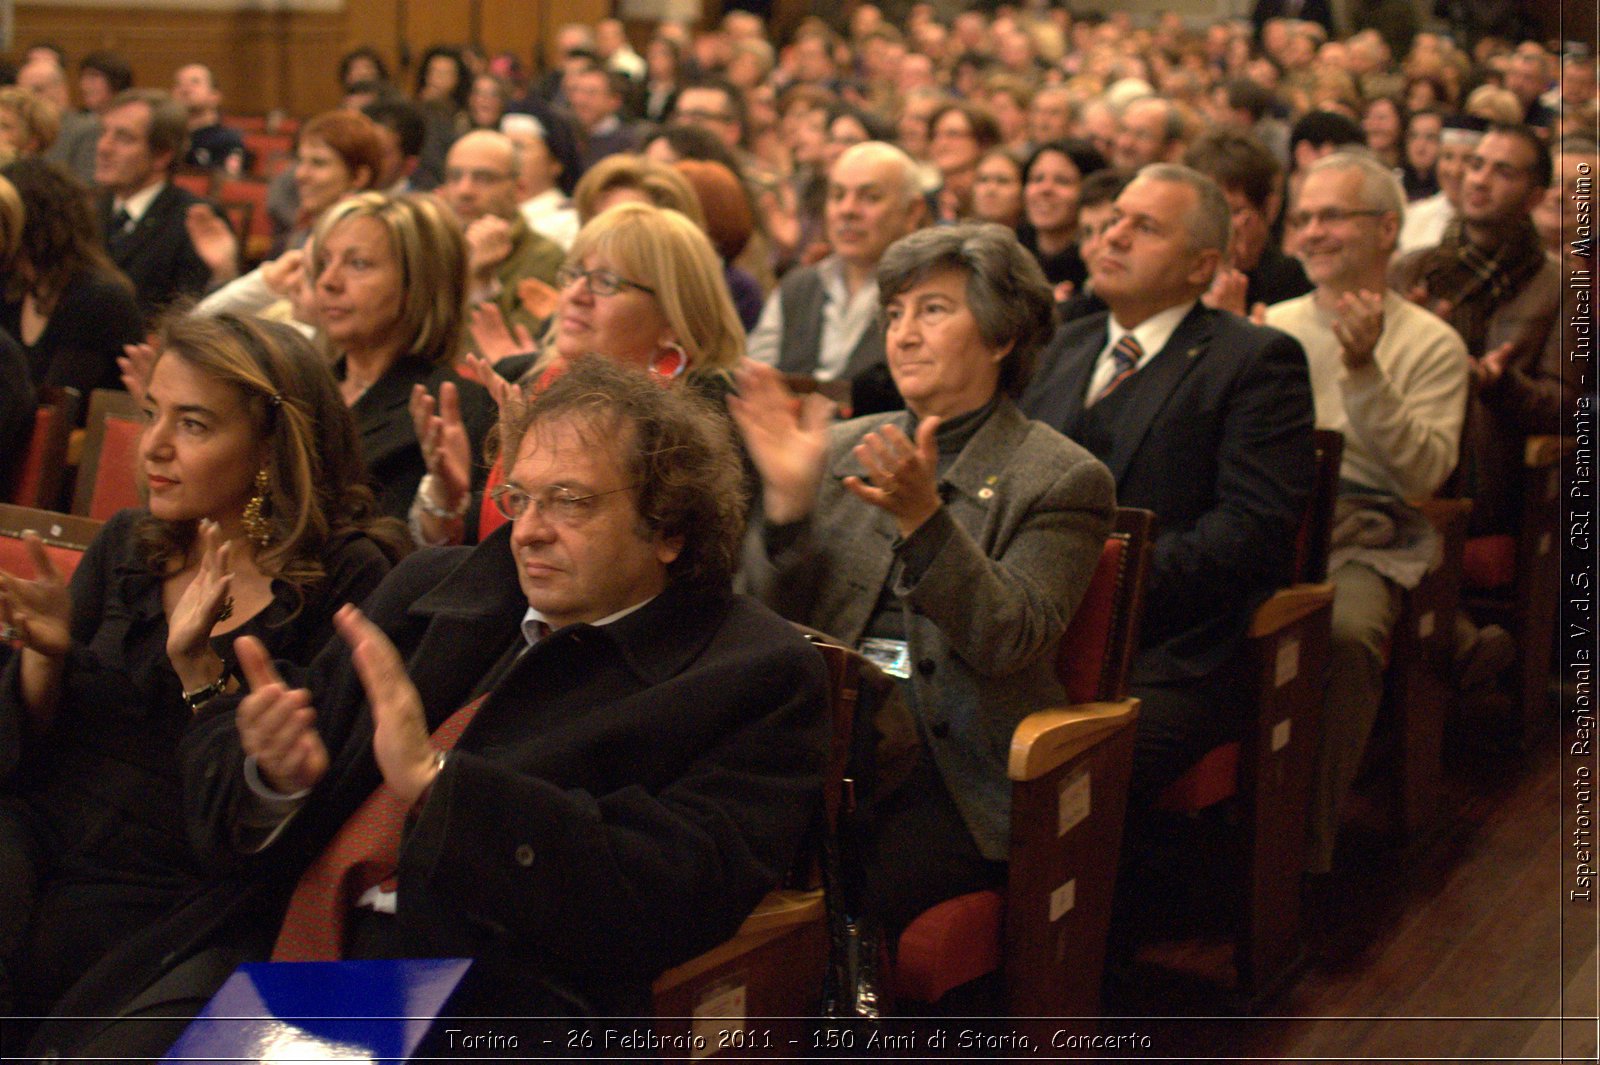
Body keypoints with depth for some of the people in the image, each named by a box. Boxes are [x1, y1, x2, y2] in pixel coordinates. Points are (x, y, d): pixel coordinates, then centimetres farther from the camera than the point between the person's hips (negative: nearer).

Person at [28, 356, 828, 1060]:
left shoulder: (753, 678, -1)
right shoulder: (433, 586, 16)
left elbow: (668, 904, -14)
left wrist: (434, 778, -18)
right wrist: (272, 774, -8)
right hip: (274, 945, 6)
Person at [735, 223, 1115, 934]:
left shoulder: (1062, 478, 1)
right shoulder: (846, 449, 14)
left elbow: (1009, 641, -12)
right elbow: (776, 616, 8)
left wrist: (923, 517, -24)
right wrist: (787, 498, -9)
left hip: (956, 780, -3)